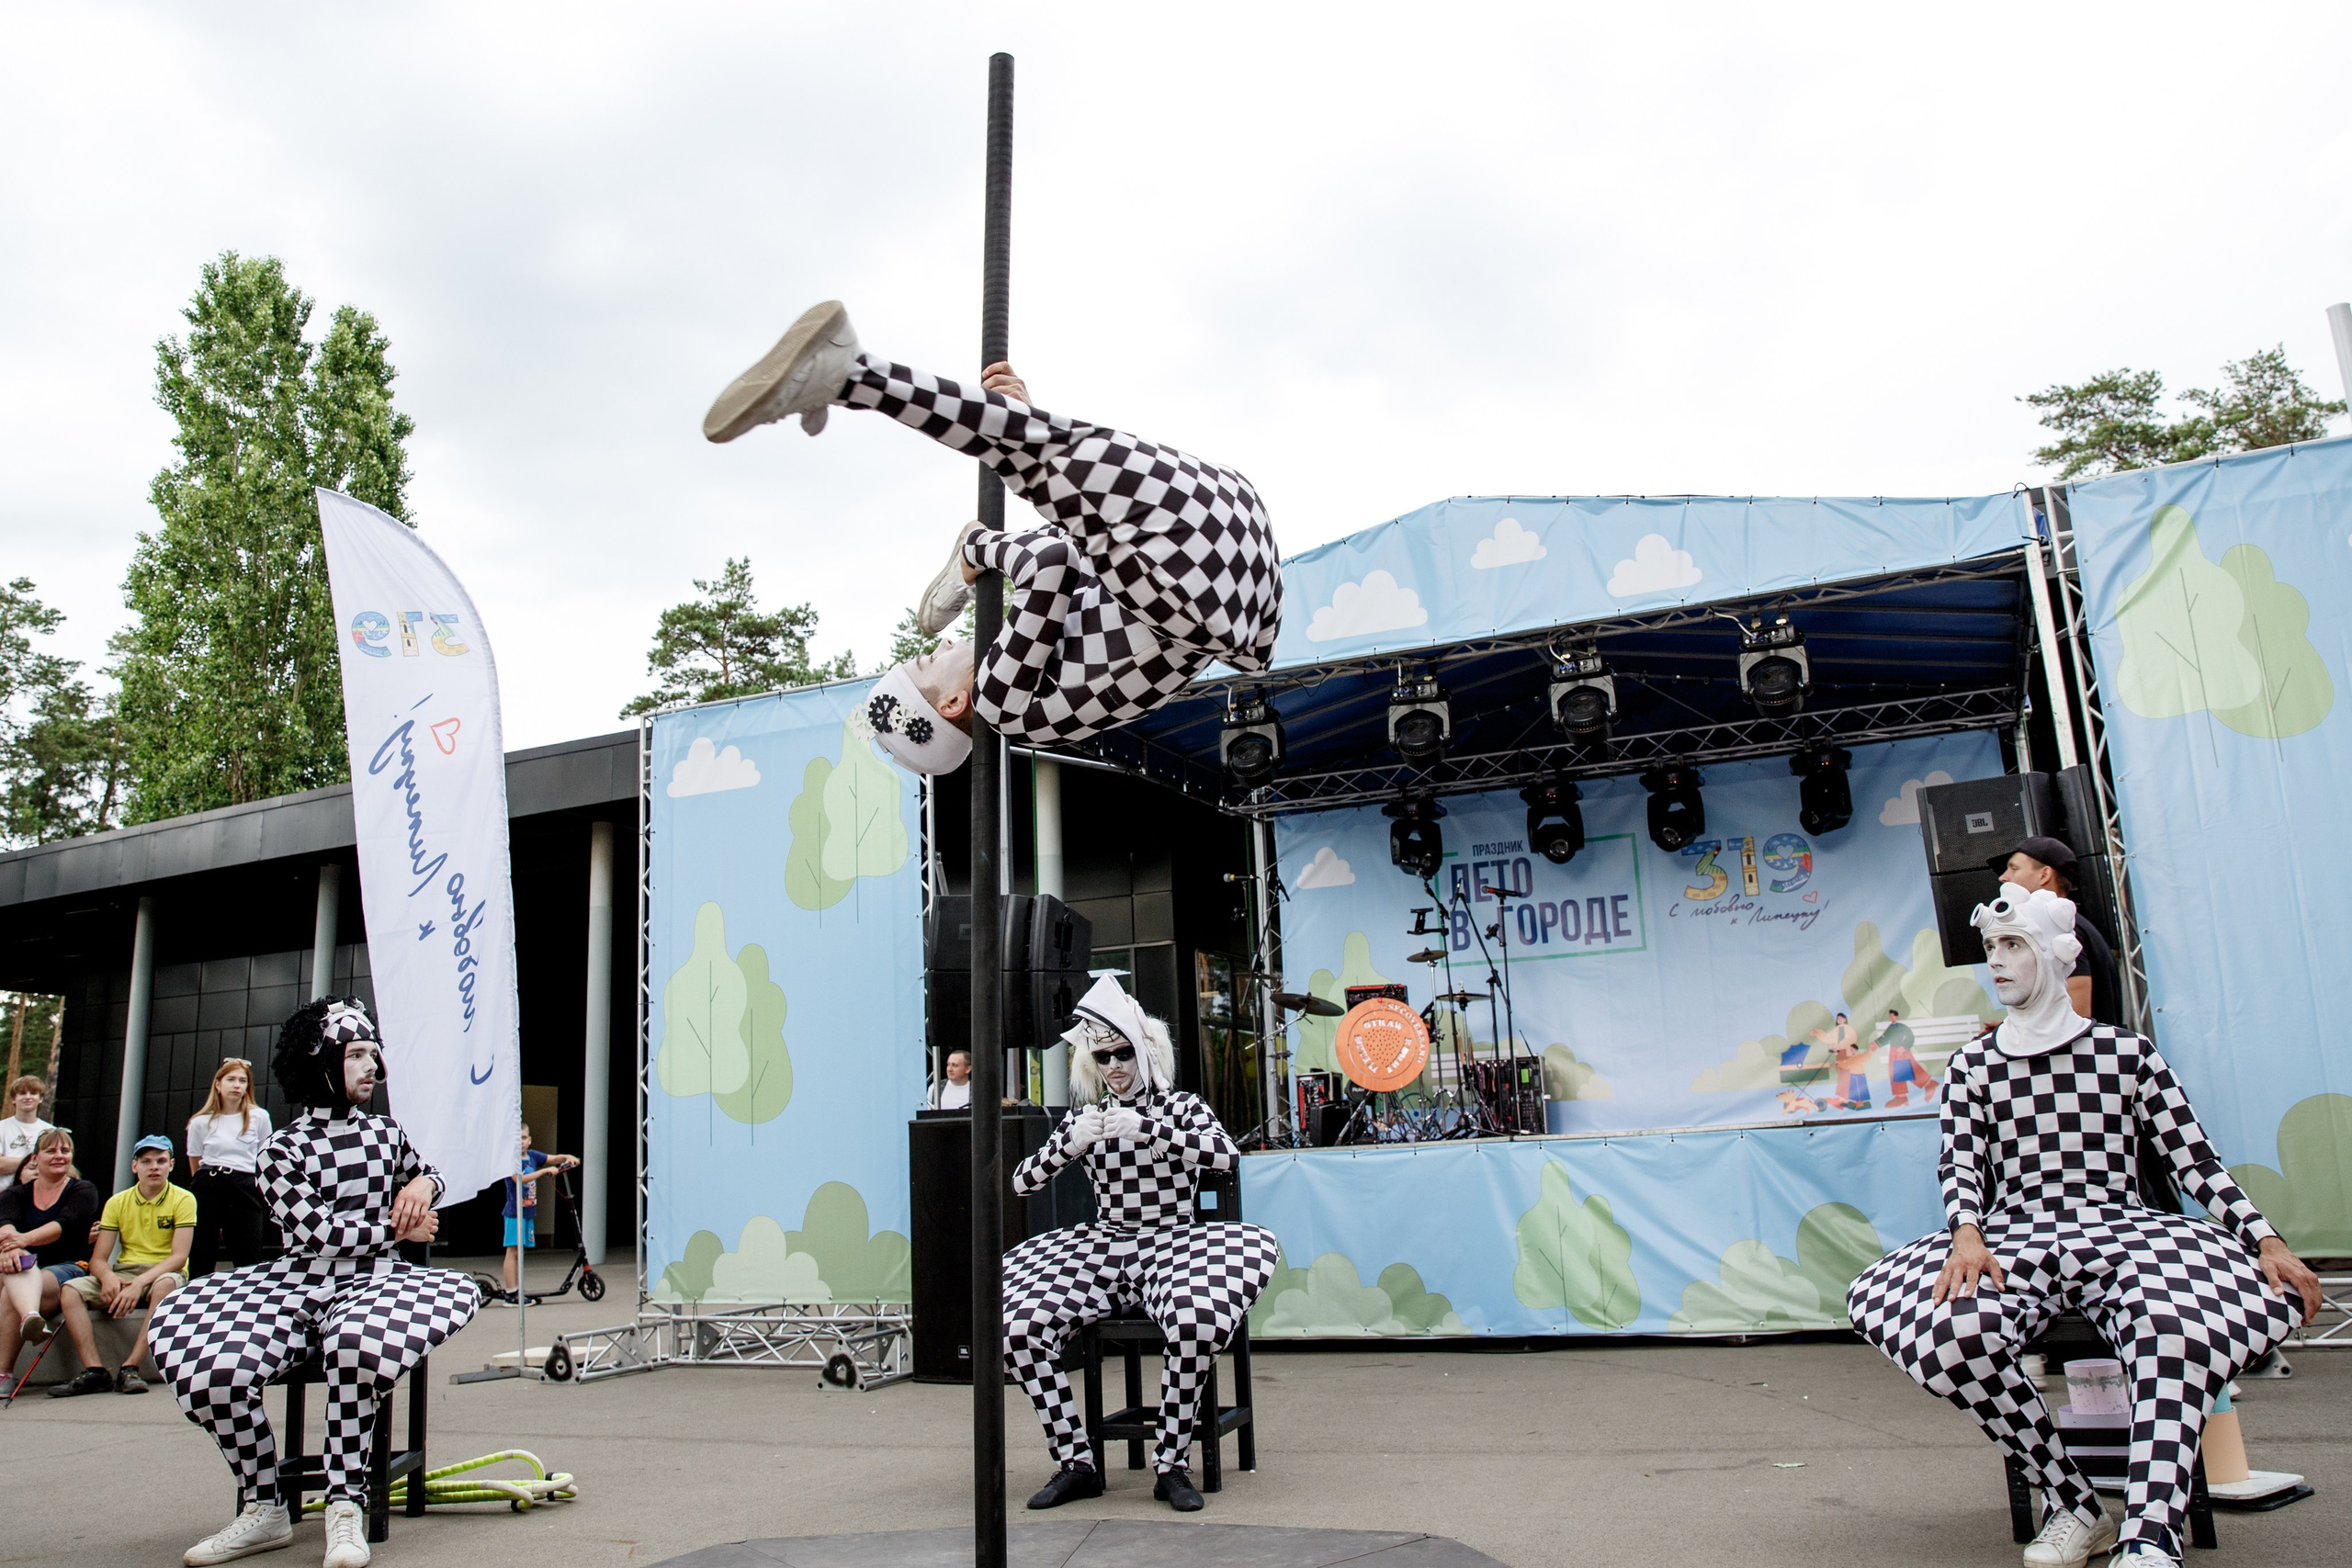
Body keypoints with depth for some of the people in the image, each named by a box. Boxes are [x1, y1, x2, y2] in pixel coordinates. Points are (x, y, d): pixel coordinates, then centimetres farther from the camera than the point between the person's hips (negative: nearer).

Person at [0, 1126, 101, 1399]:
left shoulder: (83, 1191, 8)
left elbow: (65, 1224, -15)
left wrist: (26, 1239, -36)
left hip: (67, 1268, -1)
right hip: (26, 1273, 1)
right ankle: (30, 1317, -68)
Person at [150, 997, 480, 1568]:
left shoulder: (387, 1133, 14)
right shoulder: (284, 1148, 5)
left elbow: (429, 1174, 34)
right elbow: (316, 1229, -6)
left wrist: (421, 1185, 9)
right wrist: (397, 1228, -3)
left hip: (373, 1281, 0)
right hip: (295, 1281, 0)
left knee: (354, 1348, -38)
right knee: (206, 1369, -26)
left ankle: (344, 1507, -23)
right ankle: (264, 1510, -5)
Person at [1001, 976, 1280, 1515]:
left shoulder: (1182, 1108, 5)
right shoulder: (1082, 1118, 11)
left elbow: (1226, 1154, -15)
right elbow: (1023, 1182, 4)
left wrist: (1147, 1131, -24)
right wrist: (1071, 1143, -16)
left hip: (1174, 1245, -3)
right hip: (1102, 1248, 3)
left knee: (1196, 1323, -35)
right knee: (1018, 1327, -20)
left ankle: (1172, 1465, -15)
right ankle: (1077, 1463, -7)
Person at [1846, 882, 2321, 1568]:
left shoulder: (2126, 1052, 8)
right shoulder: (1972, 1065, 11)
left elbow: (2196, 1159, 5)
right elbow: (1960, 1165, 1)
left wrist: (2268, 1243, -8)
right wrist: (1966, 1236, -19)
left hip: (2121, 1235, 0)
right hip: (2012, 1245, 1)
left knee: (2178, 1318, -37)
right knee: (1954, 1329, -32)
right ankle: (2073, 1506, -15)